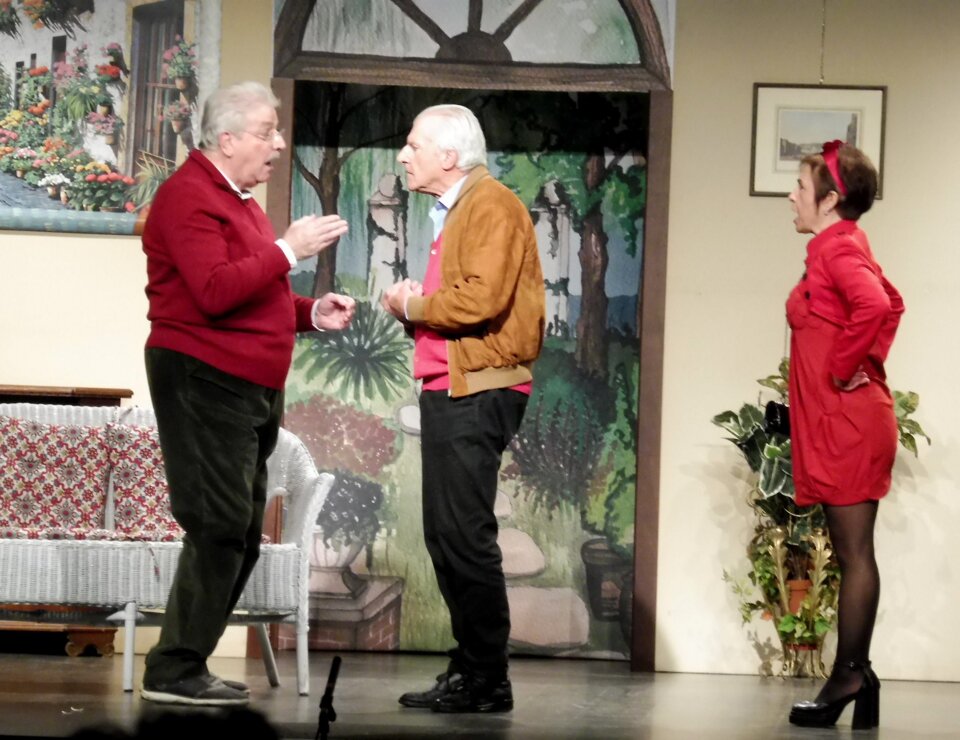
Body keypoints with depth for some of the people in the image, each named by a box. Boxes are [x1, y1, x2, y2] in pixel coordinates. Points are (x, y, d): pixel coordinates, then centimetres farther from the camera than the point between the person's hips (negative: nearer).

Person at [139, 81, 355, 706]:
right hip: (203, 379, -10)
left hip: (250, 387, 10)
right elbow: (215, 292, -24)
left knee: (241, 535, 10)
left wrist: (311, 313, 11)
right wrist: (287, 250, -20)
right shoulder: (190, 196, -11)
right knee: (219, 526, -13)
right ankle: (175, 671, -9)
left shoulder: (238, 201, 20)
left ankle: (188, 665, 15)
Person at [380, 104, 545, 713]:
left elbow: (481, 300, -22)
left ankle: (488, 681, -6)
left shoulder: (492, 206, -10)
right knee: (446, 538, 12)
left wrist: (414, 305, -8)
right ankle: (469, 672, 18)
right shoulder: (457, 210, 21)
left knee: (465, 538, -10)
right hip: (450, 390, 11)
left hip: (478, 394, -11)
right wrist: (415, 304, 4)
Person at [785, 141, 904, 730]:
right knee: (854, 553, 9)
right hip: (846, 422, 10)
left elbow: (874, 305, -30)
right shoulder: (843, 245, 16)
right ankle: (856, 678, 11)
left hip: (845, 423, -10)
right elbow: (889, 303, 27)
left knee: (854, 553, -6)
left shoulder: (836, 246, -13)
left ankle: (848, 677, -3)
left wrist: (845, 368, -19)